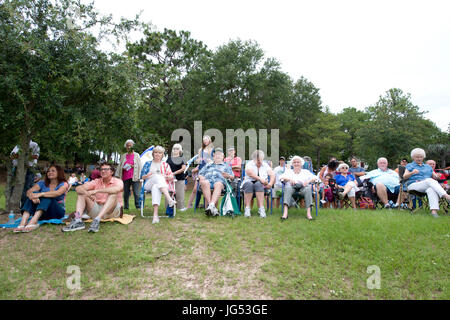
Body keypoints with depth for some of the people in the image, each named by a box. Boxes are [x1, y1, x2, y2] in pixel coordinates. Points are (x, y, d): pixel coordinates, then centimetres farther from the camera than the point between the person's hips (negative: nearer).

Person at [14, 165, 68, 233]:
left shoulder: (63, 184, 0)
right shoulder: (42, 183, 10)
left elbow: (58, 193, -24)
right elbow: (29, 191, -9)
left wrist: (41, 194, -37)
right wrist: (32, 196, -33)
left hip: (58, 211, -3)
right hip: (43, 214, 3)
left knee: (47, 196, -28)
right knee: (34, 193, -20)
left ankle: (33, 222, -47)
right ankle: (22, 223, -38)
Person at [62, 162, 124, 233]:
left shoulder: (118, 181, -5)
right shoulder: (96, 182, 7)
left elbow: (116, 189, -32)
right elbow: (78, 188, -5)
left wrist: (96, 191, -33)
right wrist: (87, 193, -27)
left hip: (112, 211, -4)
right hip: (97, 210, 4)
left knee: (113, 194, -30)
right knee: (81, 193, -6)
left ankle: (97, 220, -42)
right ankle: (78, 220, -27)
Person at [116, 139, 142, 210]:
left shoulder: (136, 155, 10)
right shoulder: (123, 156, 18)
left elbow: (140, 166, 6)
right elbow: (119, 166, 18)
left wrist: (132, 166, -9)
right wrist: (118, 175, 7)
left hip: (134, 177, -3)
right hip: (125, 177, 3)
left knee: (136, 193, -9)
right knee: (126, 193, 5)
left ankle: (138, 206, -4)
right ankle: (126, 207, 15)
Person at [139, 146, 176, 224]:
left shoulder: (165, 164, 23)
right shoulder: (148, 164, 24)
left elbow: (171, 176, 11)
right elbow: (142, 176, 17)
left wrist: (167, 177, -12)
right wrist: (147, 176, -6)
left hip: (163, 185, 0)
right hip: (148, 185, 0)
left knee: (156, 187, -41)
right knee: (157, 176, -36)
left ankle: (155, 215, -57)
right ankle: (169, 199, -56)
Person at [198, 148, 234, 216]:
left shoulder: (226, 166, 33)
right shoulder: (208, 165, 39)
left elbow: (232, 177, 20)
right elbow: (200, 173, 29)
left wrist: (228, 176, -4)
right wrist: (201, 177, 4)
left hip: (219, 180, -1)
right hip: (207, 180, 1)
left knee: (218, 184, -40)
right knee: (205, 183, -38)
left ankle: (211, 205, -59)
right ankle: (213, 208, -47)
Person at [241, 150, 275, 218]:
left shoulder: (265, 165, 16)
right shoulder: (249, 164, 7)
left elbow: (272, 174, 4)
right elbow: (250, 173, -14)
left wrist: (271, 183, -16)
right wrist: (260, 179, -27)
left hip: (261, 185, 1)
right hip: (249, 182, -1)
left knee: (258, 184, -34)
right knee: (249, 184, -35)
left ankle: (261, 209, -41)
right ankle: (247, 208, -37)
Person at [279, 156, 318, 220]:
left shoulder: (306, 171, 26)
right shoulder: (288, 171, 25)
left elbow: (314, 177, 10)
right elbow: (281, 177, 6)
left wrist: (308, 181, -11)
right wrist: (289, 179, -14)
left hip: (302, 187, 0)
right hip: (292, 186, 0)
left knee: (308, 188, -35)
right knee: (288, 188, -36)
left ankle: (308, 213, -39)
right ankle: (285, 212, -47)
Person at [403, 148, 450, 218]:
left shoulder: (428, 166, 30)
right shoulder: (409, 166, 18)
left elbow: (434, 176, 22)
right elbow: (404, 176, 1)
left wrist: (436, 176, -3)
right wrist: (412, 173, -19)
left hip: (427, 186, 3)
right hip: (413, 185, -3)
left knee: (431, 189, -37)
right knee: (430, 180, -34)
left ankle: (434, 211, -52)